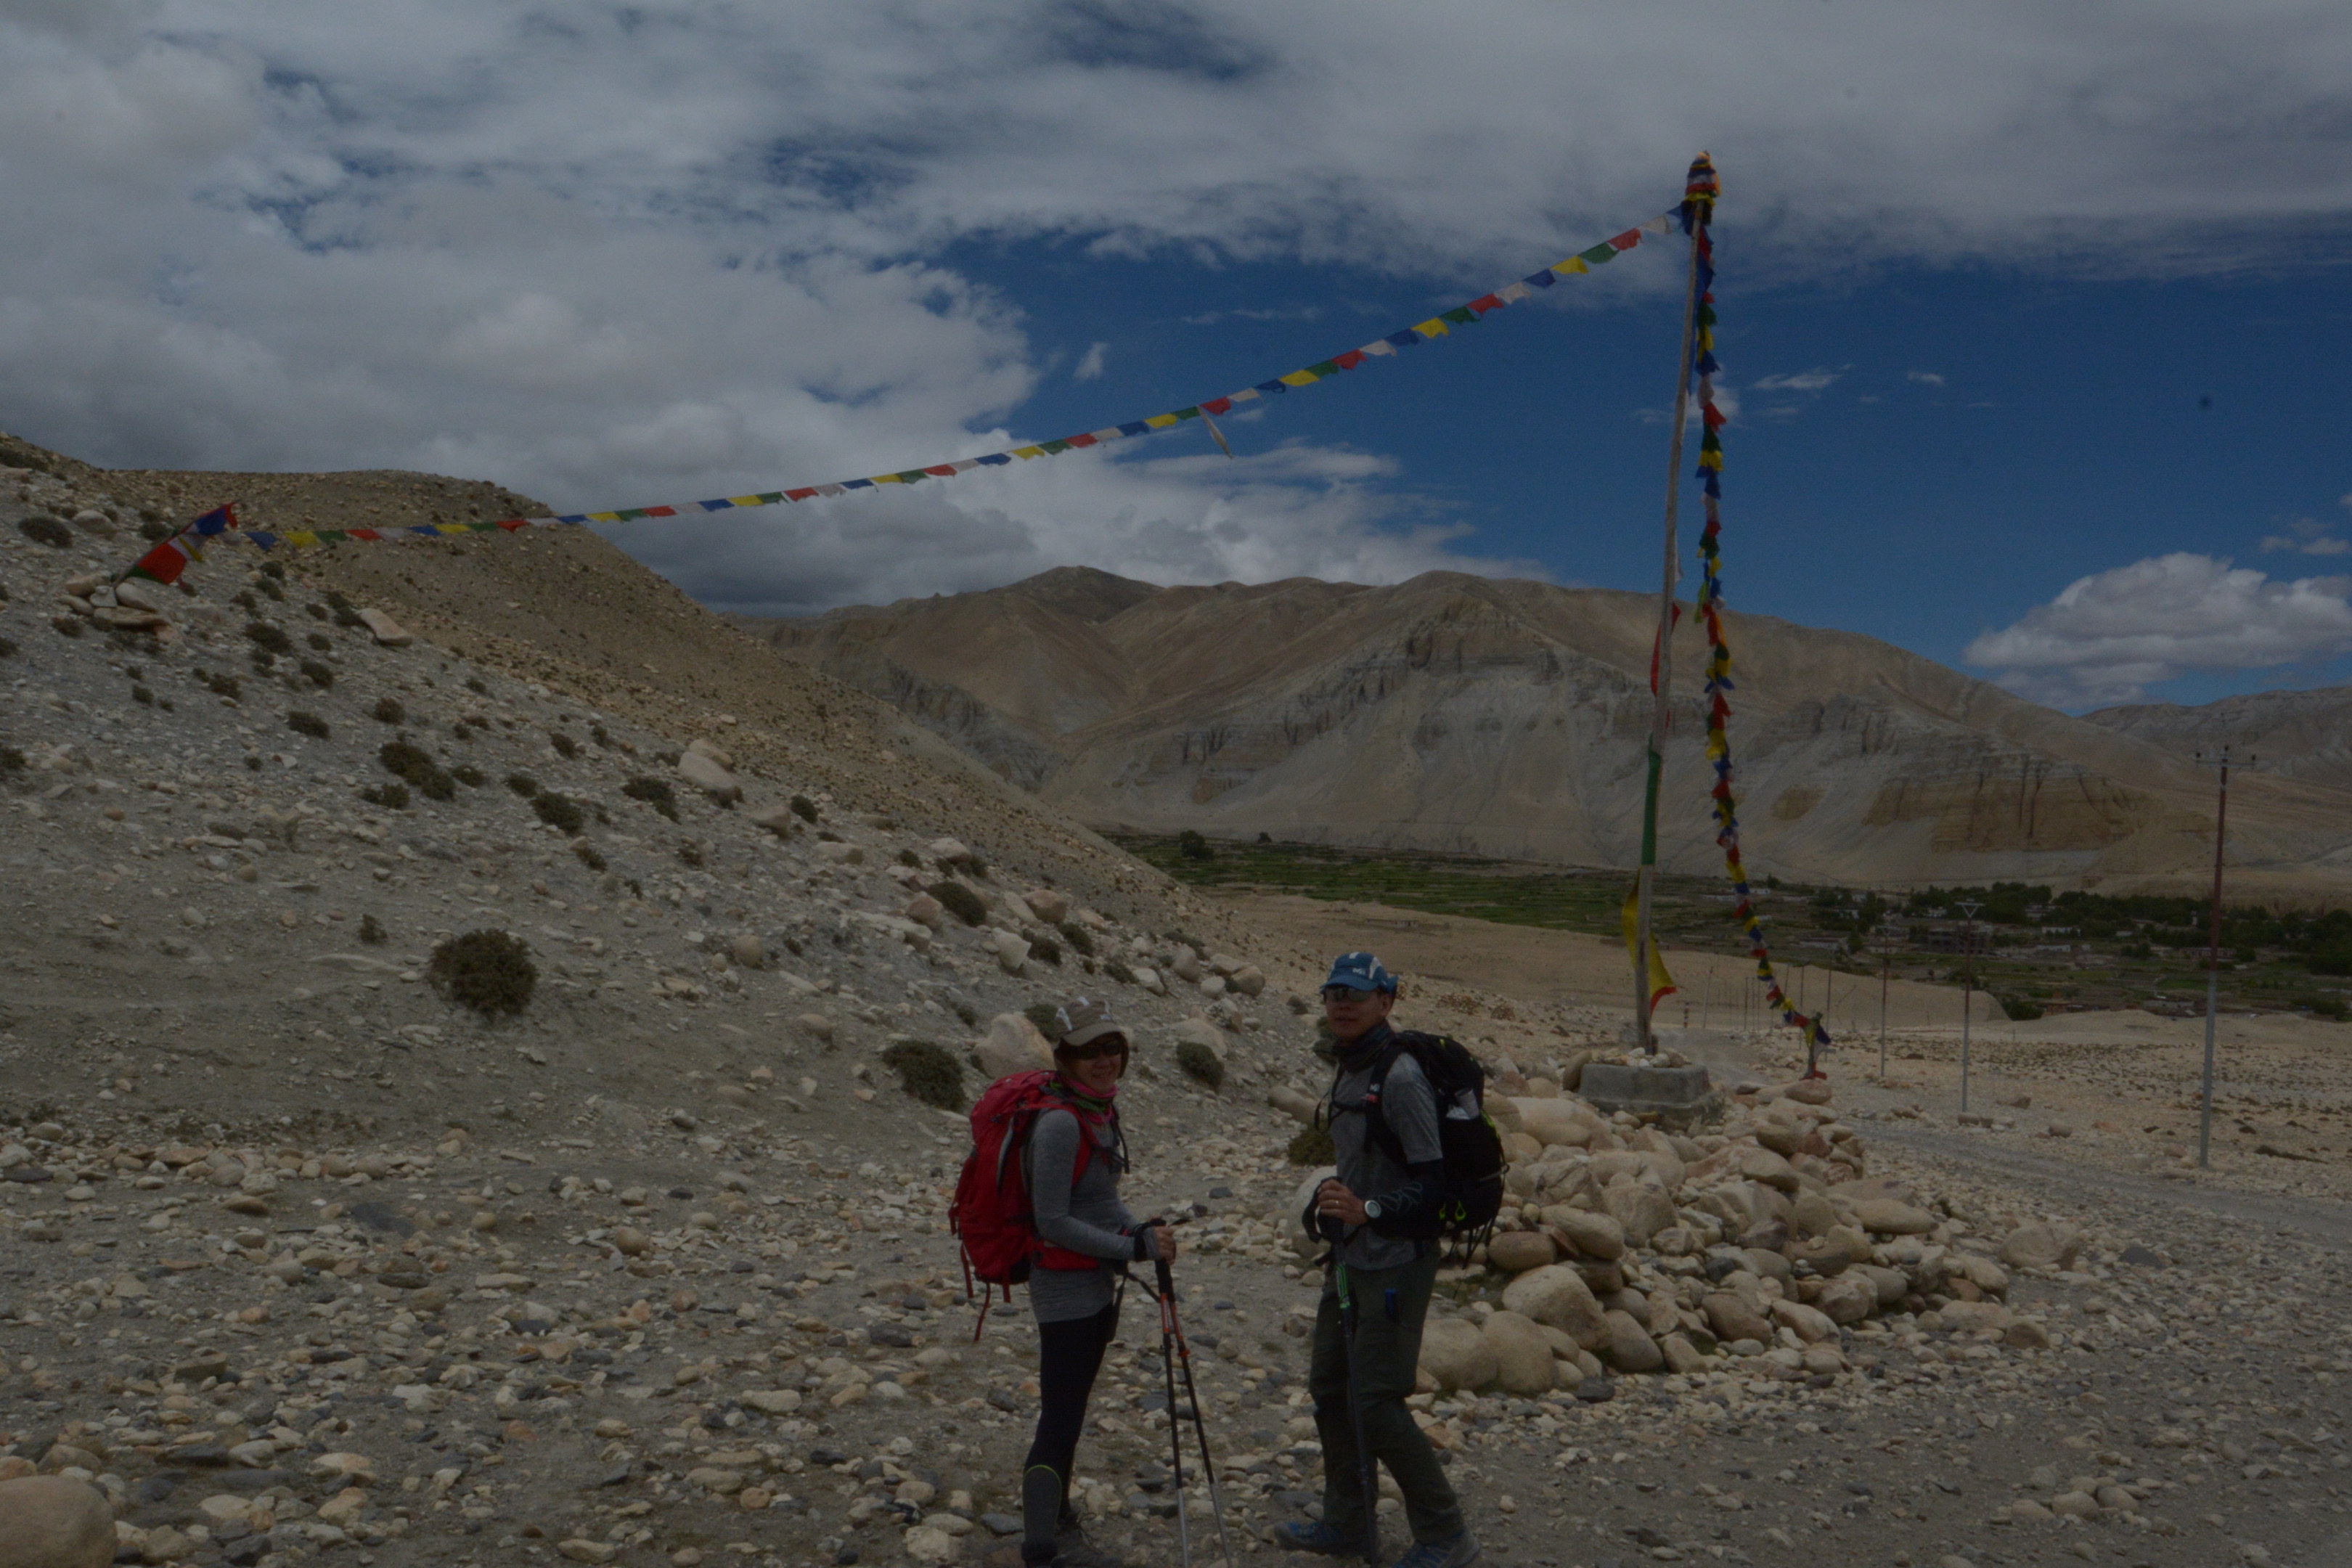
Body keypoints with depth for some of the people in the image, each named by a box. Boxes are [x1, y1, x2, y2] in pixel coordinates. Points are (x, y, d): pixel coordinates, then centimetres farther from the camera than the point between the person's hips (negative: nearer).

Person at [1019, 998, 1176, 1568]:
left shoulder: (1101, 1109, 6)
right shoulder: (1060, 1124, -22)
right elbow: (1053, 1222, -22)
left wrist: (1142, 1232, -1)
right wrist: (1135, 1248, -18)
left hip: (1094, 1284, 9)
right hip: (1065, 1289, -9)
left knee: (1069, 1416, 19)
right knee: (1059, 1421, -6)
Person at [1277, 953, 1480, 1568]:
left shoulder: (1400, 1077, -18)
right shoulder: (1349, 1069, 11)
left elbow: (1434, 1180, -21)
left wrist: (1369, 1211, -31)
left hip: (1395, 1263, -10)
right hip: (1351, 1259, 10)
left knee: (1376, 1401, -8)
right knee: (1329, 1387, 16)